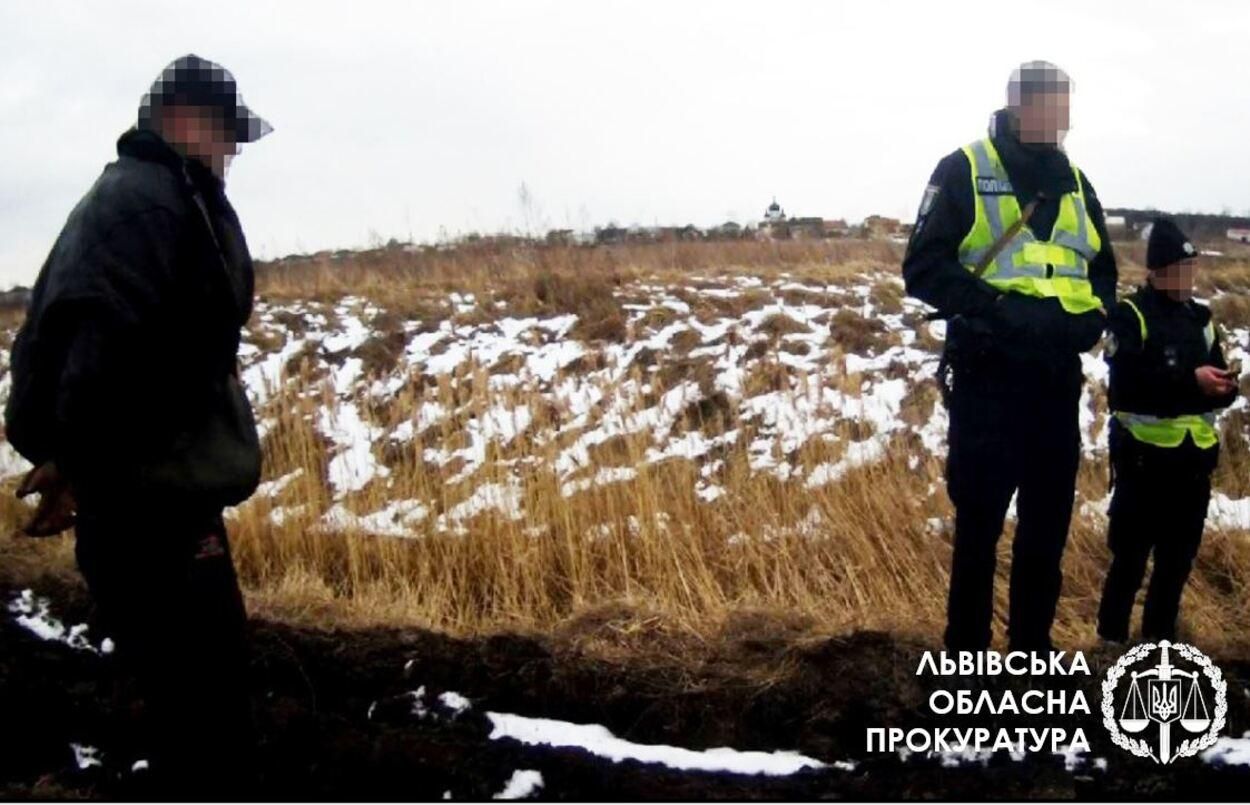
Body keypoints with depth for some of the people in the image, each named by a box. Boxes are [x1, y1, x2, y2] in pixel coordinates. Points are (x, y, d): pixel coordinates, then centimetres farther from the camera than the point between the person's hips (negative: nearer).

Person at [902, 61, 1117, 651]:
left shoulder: (1074, 181, 13)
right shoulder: (963, 171, -4)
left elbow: (1102, 267, 21)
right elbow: (924, 268, -11)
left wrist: (1094, 313, 0)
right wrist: (996, 309, -21)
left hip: (1057, 379, 6)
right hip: (988, 377, -5)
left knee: (1048, 523, 11)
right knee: (979, 523, 2)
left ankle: (1033, 652, 25)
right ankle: (966, 659, 14)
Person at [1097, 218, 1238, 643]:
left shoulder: (1200, 318, 12)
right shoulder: (1131, 315, -7)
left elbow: (1216, 384, 13)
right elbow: (1127, 384, -21)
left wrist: (1224, 386, -10)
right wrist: (1190, 379, -25)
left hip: (1194, 457, 6)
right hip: (1145, 456, -6)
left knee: (1178, 559, 14)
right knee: (1130, 556, 1)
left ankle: (1160, 638, 26)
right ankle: (1111, 638, 13)